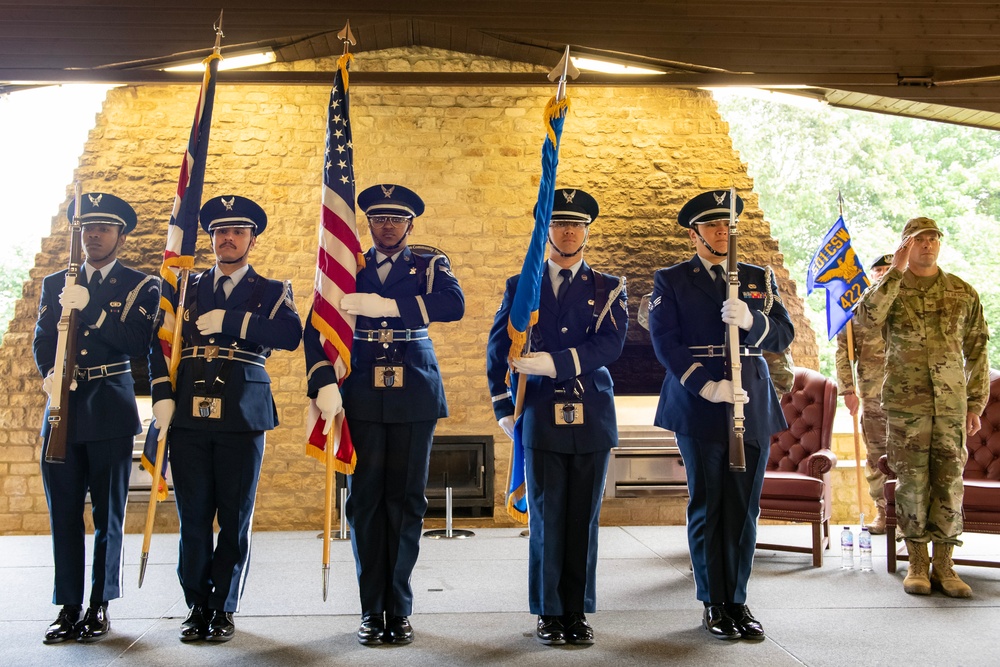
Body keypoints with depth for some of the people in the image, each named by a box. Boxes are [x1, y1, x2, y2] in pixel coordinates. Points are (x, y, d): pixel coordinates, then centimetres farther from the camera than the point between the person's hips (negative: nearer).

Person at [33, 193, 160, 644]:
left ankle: (100, 607, 12)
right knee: (63, 513, 3)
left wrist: (89, 307, -18)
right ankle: (69, 608, 11)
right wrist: (49, 373, -14)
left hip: (110, 411, -3)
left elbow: (137, 342, -10)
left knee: (108, 514, 2)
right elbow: (41, 341, 6)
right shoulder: (55, 284, 16)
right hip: (64, 407, 3)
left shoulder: (141, 285, 4)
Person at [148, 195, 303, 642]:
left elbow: (291, 335, -11)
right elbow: (161, 344, 10)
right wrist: (162, 395, -4)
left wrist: (230, 321, -15)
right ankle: (197, 606, 17)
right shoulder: (188, 289, 16)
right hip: (189, 418, 2)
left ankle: (224, 609, 15)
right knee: (193, 517, 5)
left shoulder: (272, 292, 9)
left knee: (235, 518, 3)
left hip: (242, 418, -2)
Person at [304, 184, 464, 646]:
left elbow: (454, 305, -14)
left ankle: (399, 608, 13)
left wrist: (388, 305, -21)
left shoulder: (429, 266, 8)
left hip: (415, 396, 0)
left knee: (406, 500, 3)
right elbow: (317, 327, -1)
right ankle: (372, 610, 11)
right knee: (365, 500, 2)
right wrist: (324, 383, -16)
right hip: (361, 396, 1)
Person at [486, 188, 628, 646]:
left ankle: (577, 613, 17)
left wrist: (556, 363, -19)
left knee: (584, 519, 5)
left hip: (592, 418, 1)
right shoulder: (520, 287, 8)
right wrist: (503, 407, 8)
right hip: (542, 417, 0)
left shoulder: (609, 289, 7)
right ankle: (549, 614, 13)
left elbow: (611, 343, -9)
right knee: (546, 518, 1)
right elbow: (497, 348, 11)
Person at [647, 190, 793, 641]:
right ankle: (714, 604, 12)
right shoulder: (671, 281, 5)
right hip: (699, 407, -3)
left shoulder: (757, 279, 15)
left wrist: (750, 320, -15)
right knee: (707, 506, 2)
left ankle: (737, 601, 17)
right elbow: (665, 343, -5)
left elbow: (784, 335, 6)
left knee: (745, 507, 6)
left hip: (753, 405, 3)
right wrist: (706, 386, -17)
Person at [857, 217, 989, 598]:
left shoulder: (963, 293, 9)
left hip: (951, 404, 2)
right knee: (911, 482, 2)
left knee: (949, 483, 3)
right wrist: (896, 270, -17)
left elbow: (977, 351, 10)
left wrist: (976, 404, 5)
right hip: (906, 403, -2)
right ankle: (917, 564, 12)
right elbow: (868, 316, -21)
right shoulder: (890, 288, 3)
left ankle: (944, 564, 13)